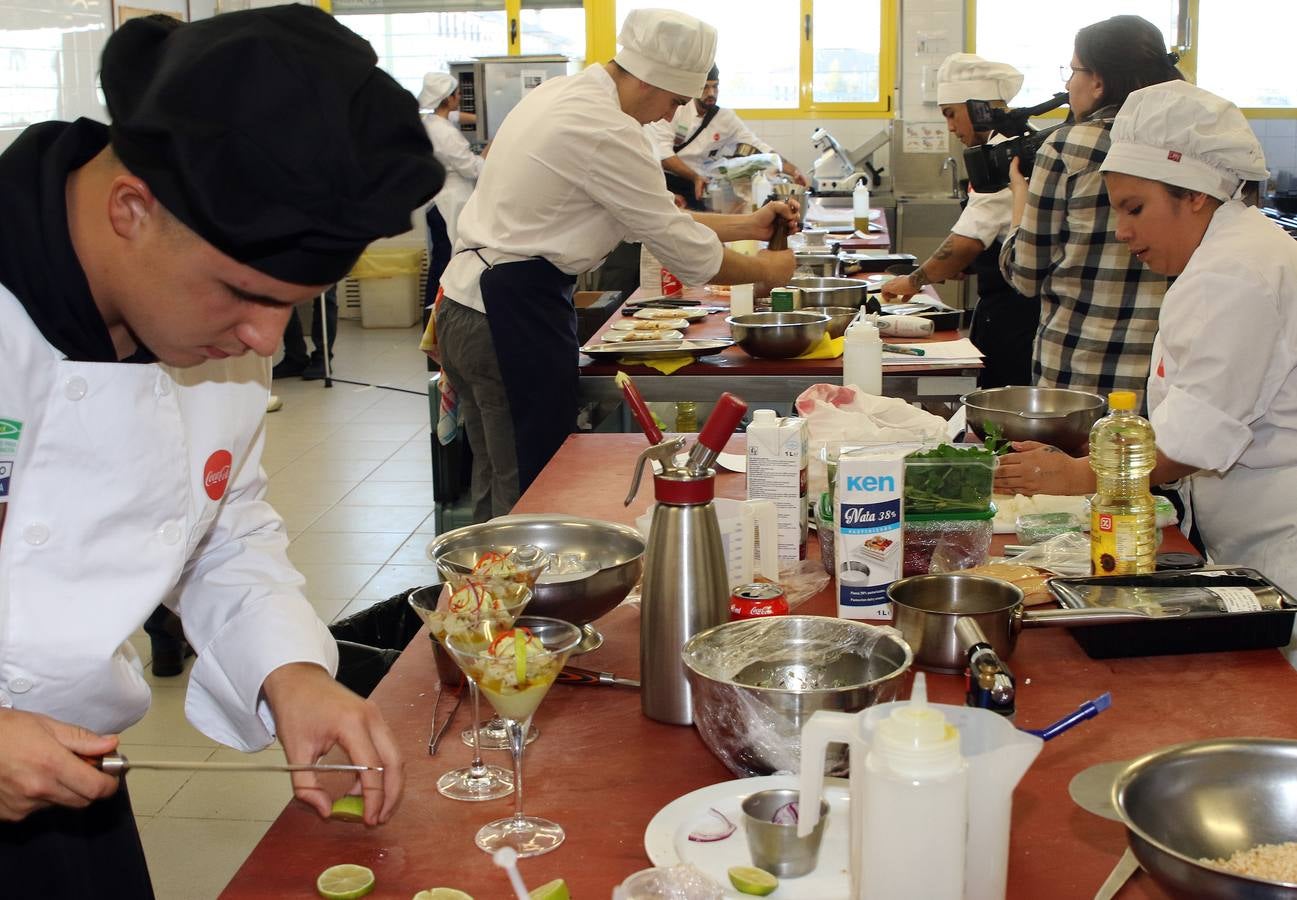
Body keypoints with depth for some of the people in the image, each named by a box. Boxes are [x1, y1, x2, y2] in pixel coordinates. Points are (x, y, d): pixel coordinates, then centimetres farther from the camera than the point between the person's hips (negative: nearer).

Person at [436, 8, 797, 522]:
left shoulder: (562, 95, 12)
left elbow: (648, 215, 18)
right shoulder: (604, 131, -18)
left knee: (498, 490, 18)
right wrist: (767, 271, 4)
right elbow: (680, 248, -12)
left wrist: (746, 225, 16)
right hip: (514, 318, -10)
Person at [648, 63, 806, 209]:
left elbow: (759, 148, 0)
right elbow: (661, 152, -15)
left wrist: (792, 170, -13)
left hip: (691, 189, 4)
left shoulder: (726, 118, 3)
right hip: (662, 182, -4)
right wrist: (695, 177, -23)